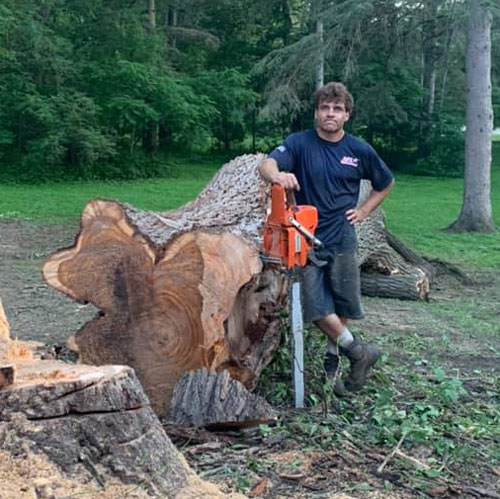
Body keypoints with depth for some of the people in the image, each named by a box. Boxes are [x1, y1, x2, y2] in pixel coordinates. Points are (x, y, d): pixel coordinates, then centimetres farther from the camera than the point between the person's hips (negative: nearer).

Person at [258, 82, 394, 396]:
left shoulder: (360, 151, 1)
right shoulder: (300, 143, -5)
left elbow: (386, 183, 18)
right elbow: (266, 165, -24)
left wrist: (364, 211, 6)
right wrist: (278, 175, -47)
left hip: (341, 240, 2)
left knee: (343, 306, 6)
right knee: (317, 307, -9)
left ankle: (332, 362, 26)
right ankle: (360, 352, 10)